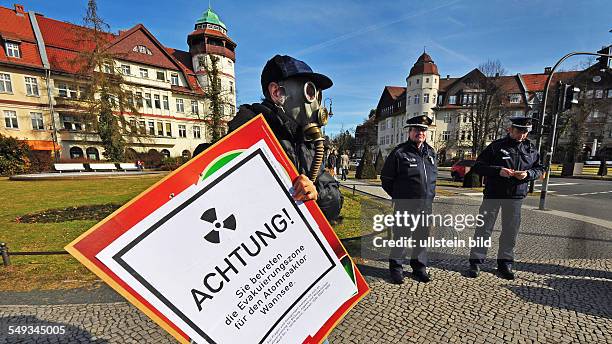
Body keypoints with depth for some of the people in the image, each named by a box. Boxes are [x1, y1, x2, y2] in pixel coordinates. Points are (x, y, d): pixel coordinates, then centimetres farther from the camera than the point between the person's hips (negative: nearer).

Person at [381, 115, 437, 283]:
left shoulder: (431, 152, 12)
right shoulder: (399, 152, -8)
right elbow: (386, 178, -4)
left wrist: (429, 195, 16)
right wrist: (399, 196, 2)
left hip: (426, 206, 6)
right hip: (405, 206, -6)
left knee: (422, 237, 15)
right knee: (401, 237, 2)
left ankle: (419, 267, 32)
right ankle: (396, 267, 20)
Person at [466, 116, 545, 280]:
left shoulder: (531, 149, 9)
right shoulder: (496, 146, -5)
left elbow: (539, 169, 15)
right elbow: (478, 166, -7)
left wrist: (528, 173, -7)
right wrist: (498, 170, -21)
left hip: (515, 196, 4)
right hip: (493, 194, -4)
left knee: (511, 231, 11)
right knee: (484, 228, -1)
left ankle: (505, 265, 26)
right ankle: (475, 263, 8)